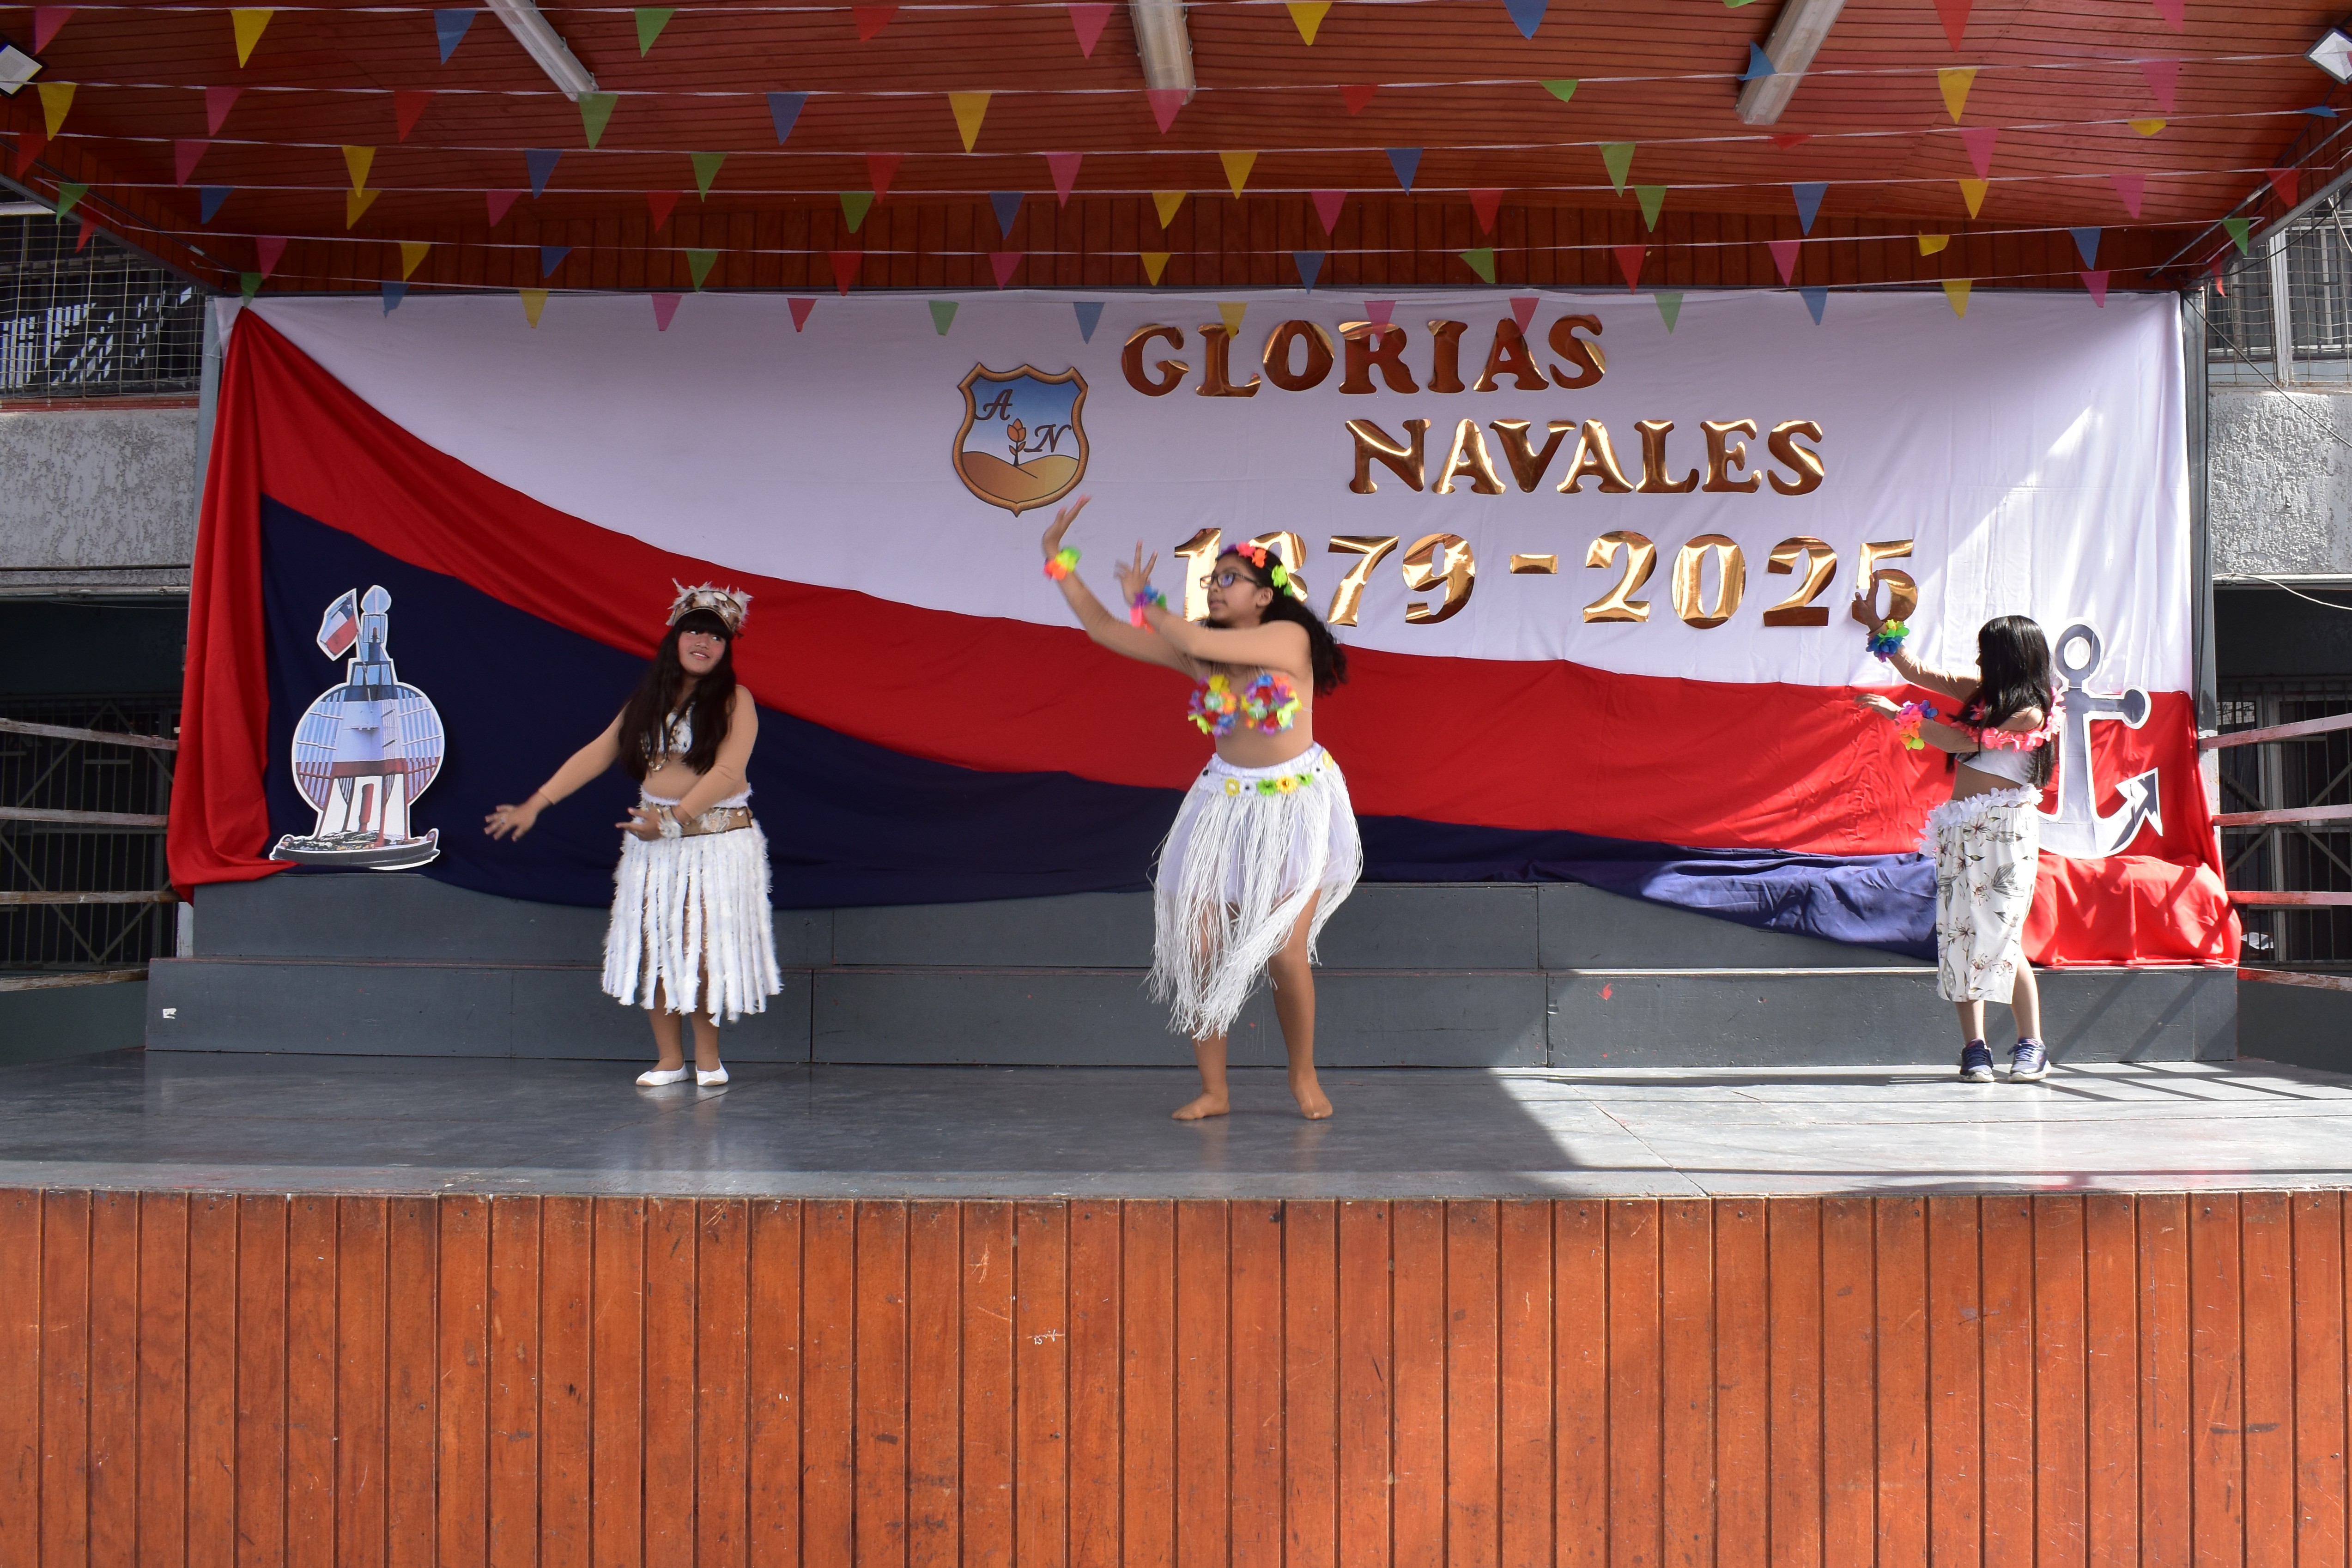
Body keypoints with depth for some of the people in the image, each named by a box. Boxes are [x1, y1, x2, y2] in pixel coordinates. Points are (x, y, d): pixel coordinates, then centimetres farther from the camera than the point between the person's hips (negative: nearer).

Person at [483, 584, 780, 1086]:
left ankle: (707, 1057, 10)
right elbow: (598, 753, 7)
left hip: (717, 839, -5)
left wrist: (675, 819, -25)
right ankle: (669, 1059, 13)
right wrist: (536, 804, 1)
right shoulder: (650, 700, 9)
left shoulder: (734, 701, -6)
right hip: (653, 839, 5)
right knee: (652, 946, 3)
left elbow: (727, 772, -16)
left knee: (705, 947, -5)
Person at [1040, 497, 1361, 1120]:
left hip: (1295, 810, -5)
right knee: (1198, 946, -4)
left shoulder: (1290, 638, -16)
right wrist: (1059, 560, -7)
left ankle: (1304, 1078, 16)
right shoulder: (1199, 654, -1)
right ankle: (1213, 1089, 8)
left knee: (1285, 953, -8)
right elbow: (1104, 629, -2)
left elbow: (1195, 641, -27)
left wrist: (1145, 601, -11)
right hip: (1225, 805, 5)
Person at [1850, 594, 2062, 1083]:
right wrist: (1877, 626, 18)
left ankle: (2032, 1046, 1)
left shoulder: (2029, 713, -7)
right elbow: (1918, 673, 20)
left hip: (2005, 828, -7)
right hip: (1960, 827, 7)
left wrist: (1899, 714, -10)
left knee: (1999, 935, -10)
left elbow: (1964, 742, -12)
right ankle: (1975, 1047, 0)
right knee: (1959, 933, 0)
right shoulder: (1982, 692, 15)